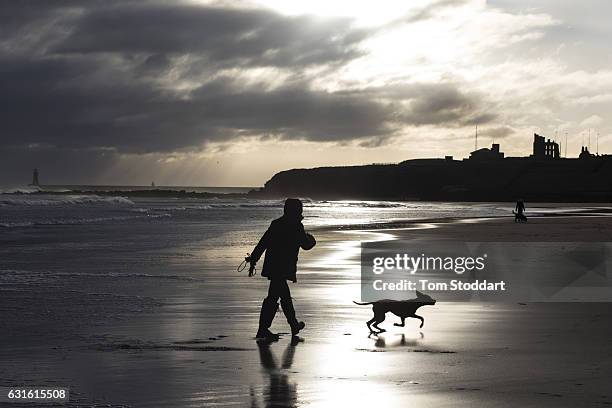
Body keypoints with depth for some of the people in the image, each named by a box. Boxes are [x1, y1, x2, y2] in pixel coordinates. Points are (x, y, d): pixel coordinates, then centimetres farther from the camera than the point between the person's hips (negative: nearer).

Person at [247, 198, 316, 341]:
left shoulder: (276, 223, 11)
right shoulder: (296, 226, -8)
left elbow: (262, 243, 9)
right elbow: (305, 245, 1)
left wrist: (253, 260, 12)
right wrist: (310, 239, 24)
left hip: (272, 266, 8)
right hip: (283, 268, -8)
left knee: (285, 296, 15)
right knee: (273, 298, -5)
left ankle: (294, 325, 21)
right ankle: (263, 330, -3)